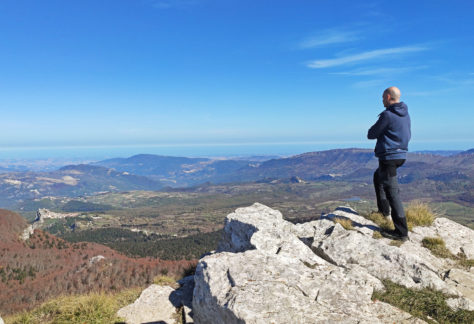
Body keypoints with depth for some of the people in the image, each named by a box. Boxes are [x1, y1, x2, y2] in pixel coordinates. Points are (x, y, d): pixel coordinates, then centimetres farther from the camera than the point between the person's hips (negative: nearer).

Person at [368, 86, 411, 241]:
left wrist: (375, 130, 11)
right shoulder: (406, 114, 11)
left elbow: (371, 135, -11)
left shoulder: (387, 115, -17)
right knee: (378, 176, 30)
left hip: (389, 156, -10)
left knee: (392, 191, -8)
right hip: (401, 154, 10)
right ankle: (383, 209, 37)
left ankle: (401, 232, -8)